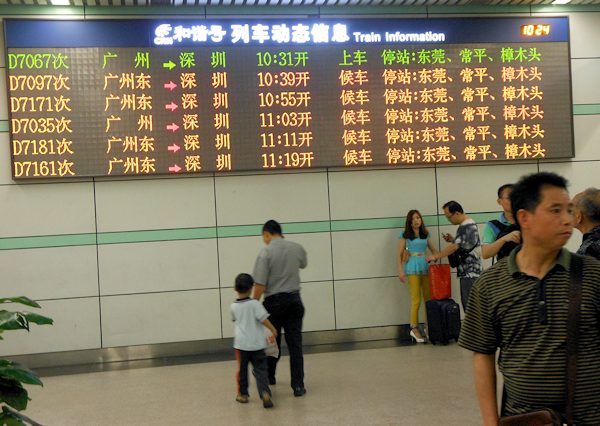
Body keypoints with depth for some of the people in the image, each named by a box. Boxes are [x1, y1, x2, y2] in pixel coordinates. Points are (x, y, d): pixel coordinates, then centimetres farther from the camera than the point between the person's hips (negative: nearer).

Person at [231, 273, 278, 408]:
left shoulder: (234, 306, 2)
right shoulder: (255, 304, -8)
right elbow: (263, 319, -13)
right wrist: (273, 330, -1)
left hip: (241, 343, 2)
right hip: (257, 344, -2)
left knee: (242, 369, 16)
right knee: (260, 369, 1)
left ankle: (243, 394, 26)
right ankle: (265, 393, -17)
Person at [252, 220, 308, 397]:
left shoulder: (266, 252, -13)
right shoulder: (297, 248, 1)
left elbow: (260, 284, -16)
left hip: (274, 301, -3)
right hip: (294, 299, 3)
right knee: (295, 344, 3)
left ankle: (268, 376, 34)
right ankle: (298, 385, 0)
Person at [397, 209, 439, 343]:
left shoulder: (425, 234, 14)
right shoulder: (405, 235, 2)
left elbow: (433, 250, 19)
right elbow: (399, 254, 0)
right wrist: (400, 270, -7)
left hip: (425, 266, 4)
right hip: (412, 267, -4)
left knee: (428, 298, 0)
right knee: (416, 300, -7)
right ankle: (414, 328, 2)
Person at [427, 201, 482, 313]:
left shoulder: (466, 226, -18)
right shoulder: (468, 224, 15)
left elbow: (454, 247, -22)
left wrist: (436, 256, -13)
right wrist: (452, 239, 8)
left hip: (470, 272, -10)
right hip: (468, 271, 10)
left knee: (470, 304, -6)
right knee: (467, 303, 13)